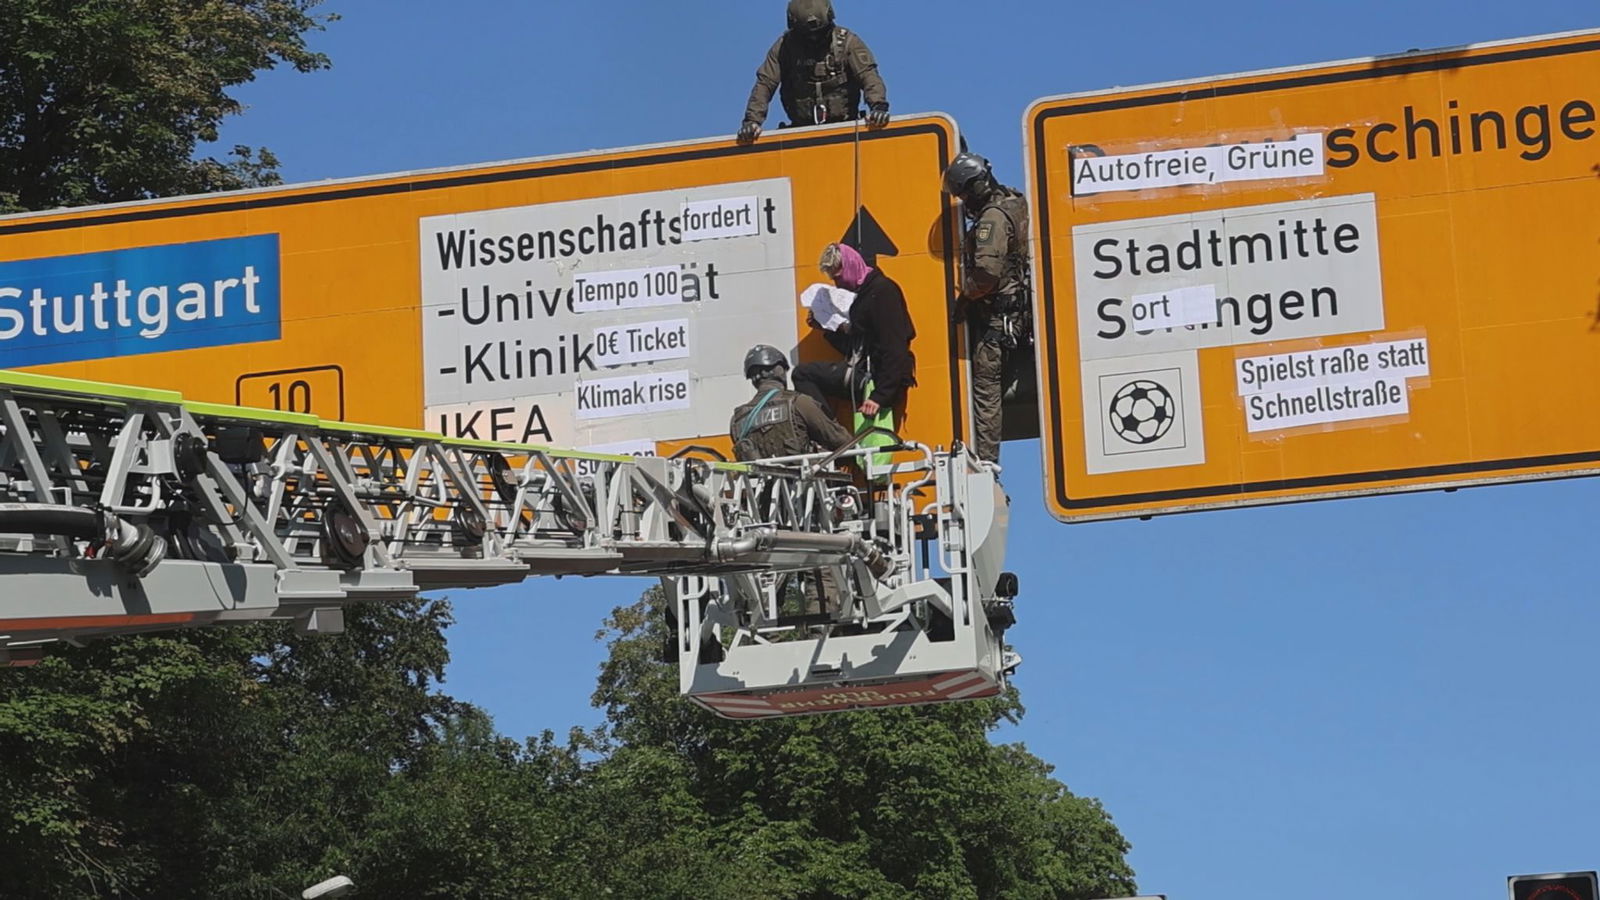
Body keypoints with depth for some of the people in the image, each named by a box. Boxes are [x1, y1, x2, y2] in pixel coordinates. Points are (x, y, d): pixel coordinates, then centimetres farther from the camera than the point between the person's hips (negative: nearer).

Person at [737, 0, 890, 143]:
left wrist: (878, 106, -31)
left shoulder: (846, 41, -3)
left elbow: (868, 75, -12)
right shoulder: (784, 46, 1)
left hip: (843, 128, -1)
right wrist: (752, 120, -15)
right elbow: (765, 83, -2)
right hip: (802, 130, 1)